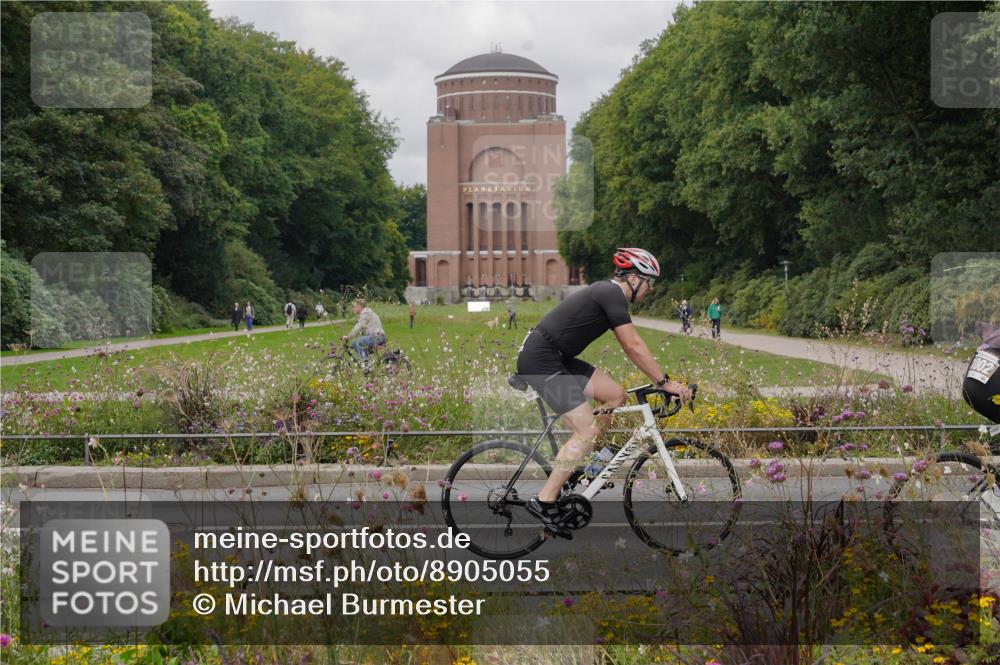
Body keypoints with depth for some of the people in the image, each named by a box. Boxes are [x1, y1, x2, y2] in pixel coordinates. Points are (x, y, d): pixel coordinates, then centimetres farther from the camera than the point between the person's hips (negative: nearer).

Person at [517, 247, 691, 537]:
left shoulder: (607, 294, 17)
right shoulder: (612, 293, -13)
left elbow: (630, 347, 24)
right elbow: (634, 346, -16)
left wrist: (660, 380, 21)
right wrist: (665, 382, -11)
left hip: (558, 359, 10)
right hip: (540, 360, -10)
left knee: (616, 395, 8)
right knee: (586, 431, -13)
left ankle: (577, 460, 14)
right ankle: (544, 502, -13)